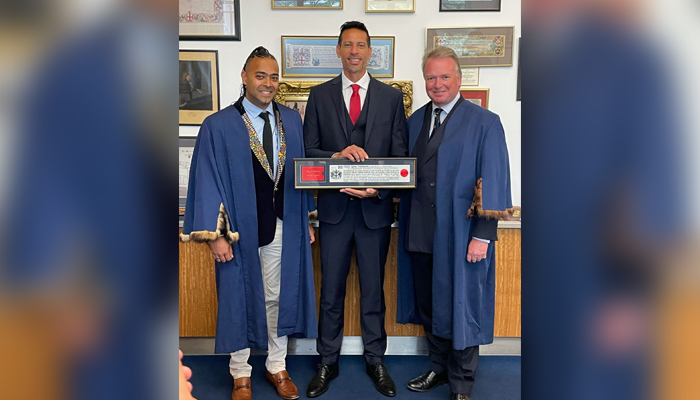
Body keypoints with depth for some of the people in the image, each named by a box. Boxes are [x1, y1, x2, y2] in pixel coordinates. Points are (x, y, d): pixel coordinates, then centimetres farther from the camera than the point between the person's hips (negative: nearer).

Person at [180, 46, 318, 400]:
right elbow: (208, 182, -8)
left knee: (278, 297, 14)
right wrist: (214, 234, -12)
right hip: (239, 228, -3)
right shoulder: (218, 126, -7)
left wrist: (306, 219, 9)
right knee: (238, 298, 12)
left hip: (282, 226, 3)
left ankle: (277, 367, 33)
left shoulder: (292, 120, 5)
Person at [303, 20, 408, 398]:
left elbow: (400, 154, 1)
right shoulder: (320, 95, 6)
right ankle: (328, 362, 27)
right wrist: (337, 156, -19)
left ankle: (375, 360, 29)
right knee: (331, 290, 11)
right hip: (334, 206, 1)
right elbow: (308, 149, 2)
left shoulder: (391, 96, 5)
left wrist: (378, 188, -15)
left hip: (375, 207, 0)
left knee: (373, 289, 12)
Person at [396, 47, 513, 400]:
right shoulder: (415, 121, 10)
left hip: (461, 236, -5)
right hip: (421, 234, 5)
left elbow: (493, 185, -10)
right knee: (430, 305, 16)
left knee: (462, 308, 6)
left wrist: (482, 236, -16)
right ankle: (439, 368, 37)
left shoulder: (485, 123, -6)